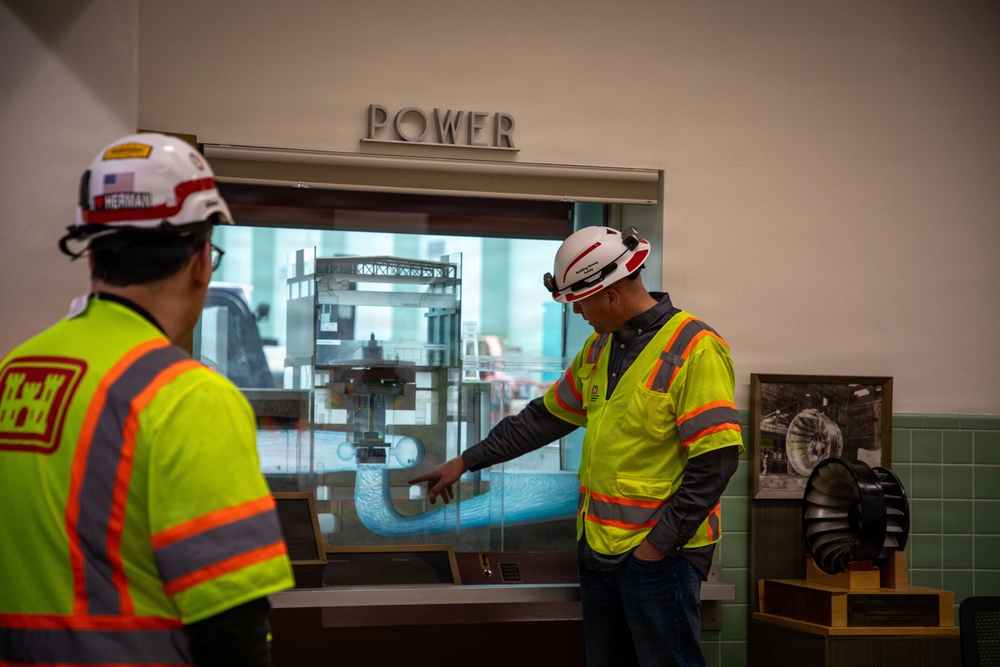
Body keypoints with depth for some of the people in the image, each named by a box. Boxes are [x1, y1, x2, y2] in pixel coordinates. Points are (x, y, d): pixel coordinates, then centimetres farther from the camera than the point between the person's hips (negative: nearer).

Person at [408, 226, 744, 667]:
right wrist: (466, 462, 19)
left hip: (659, 553, -8)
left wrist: (658, 545, -17)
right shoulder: (599, 347, 11)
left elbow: (715, 462, -19)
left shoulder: (695, 349, -15)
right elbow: (545, 417, 19)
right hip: (599, 548, 8)